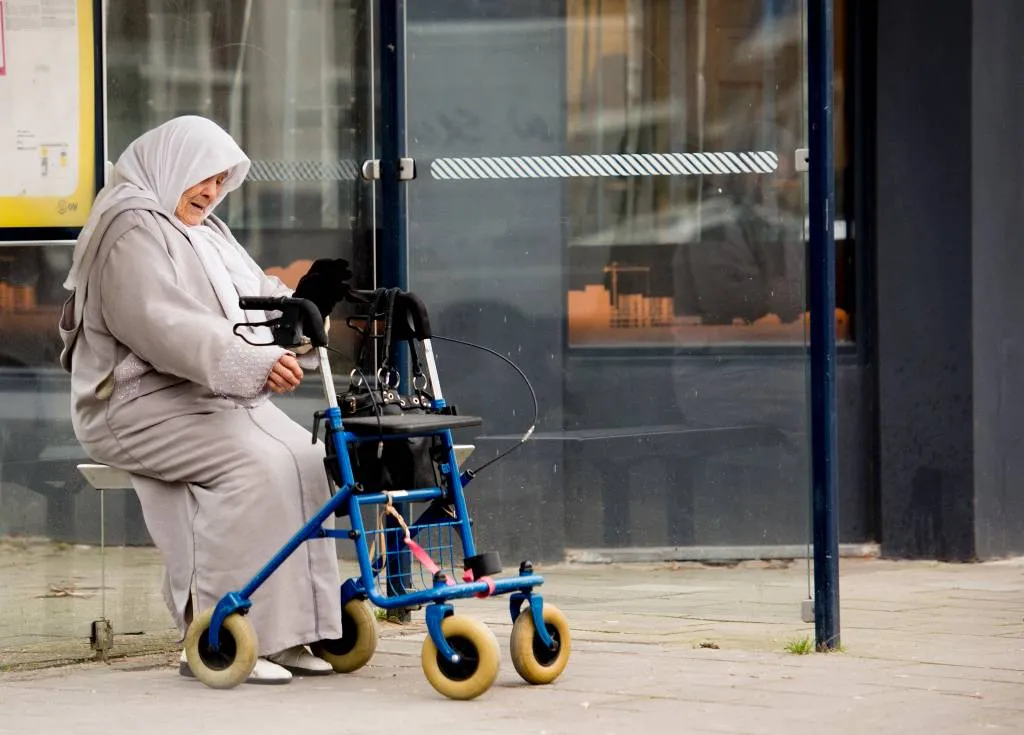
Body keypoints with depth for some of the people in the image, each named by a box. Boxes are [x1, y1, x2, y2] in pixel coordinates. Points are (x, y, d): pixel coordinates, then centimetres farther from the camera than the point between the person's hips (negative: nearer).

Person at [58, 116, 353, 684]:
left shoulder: (209, 235, 23)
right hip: (142, 403, -9)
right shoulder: (133, 232, -9)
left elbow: (259, 303, 16)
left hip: (219, 397, 9)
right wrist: (256, 364, -32)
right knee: (256, 465, -29)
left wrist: (305, 303, -8)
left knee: (309, 460, -13)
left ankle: (289, 631, -12)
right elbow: (166, 328, -23)